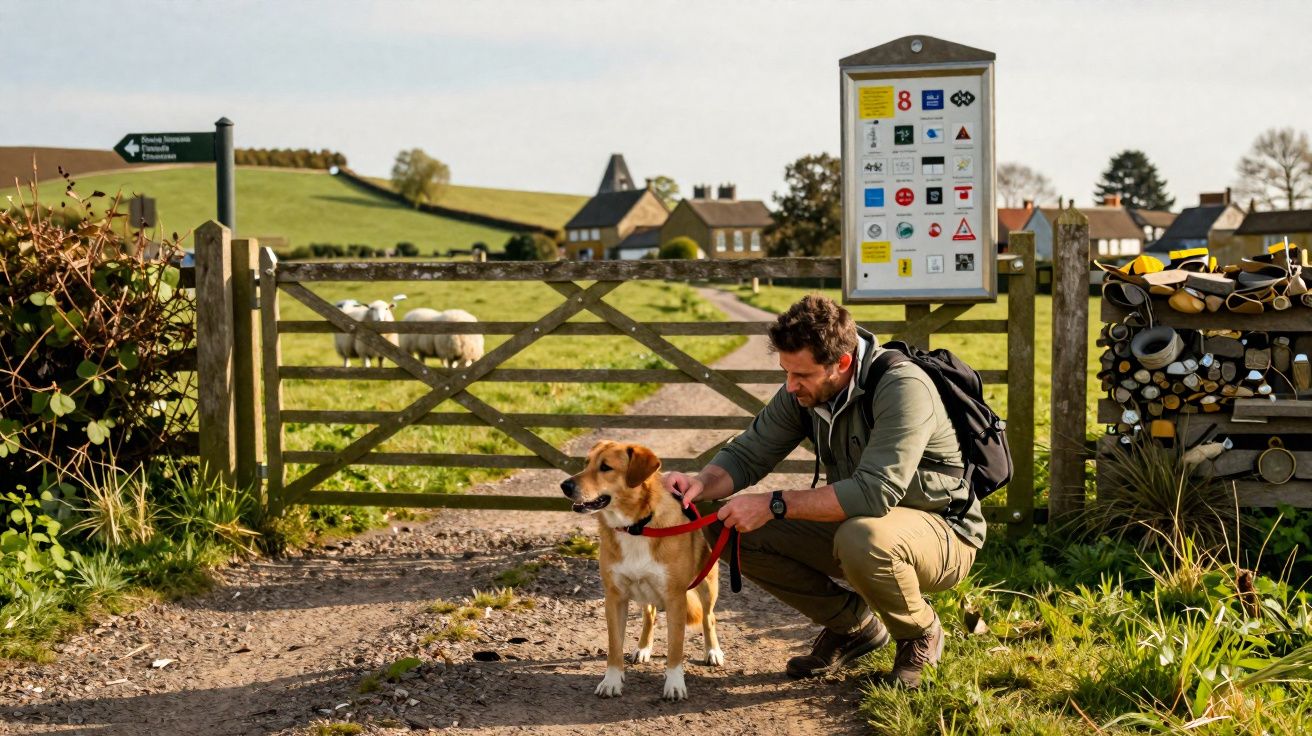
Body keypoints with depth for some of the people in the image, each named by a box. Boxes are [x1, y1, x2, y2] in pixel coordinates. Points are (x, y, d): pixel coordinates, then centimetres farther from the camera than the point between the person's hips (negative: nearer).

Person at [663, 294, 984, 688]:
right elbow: (748, 453, -1)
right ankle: (852, 625, 7)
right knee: (724, 527, -8)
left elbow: (876, 491, -37)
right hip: (854, 525, 7)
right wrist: (701, 484, -23)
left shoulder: (903, 387, -28)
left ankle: (921, 633, -6)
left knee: (862, 539, -41)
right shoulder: (803, 390, -7)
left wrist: (775, 505, -35)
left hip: (941, 533, -7)